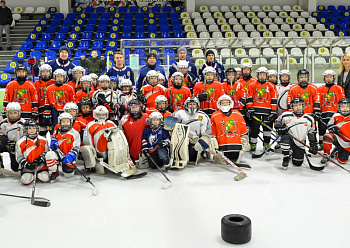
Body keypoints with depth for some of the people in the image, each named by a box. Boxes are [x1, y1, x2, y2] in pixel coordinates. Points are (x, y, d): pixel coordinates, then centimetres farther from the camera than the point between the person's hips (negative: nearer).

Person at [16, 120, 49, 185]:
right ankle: (31, 175, 13)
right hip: (27, 167, -1)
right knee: (26, 181, -22)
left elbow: (47, 152, 7)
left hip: (40, 165, 1)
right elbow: (19, 157, 0)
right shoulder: (20, 142, -1)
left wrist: (41, 158, -12)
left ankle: (37, 174, 16)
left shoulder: (43, 140, 3)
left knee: (45, 179, -17)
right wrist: (26, 164, -15)